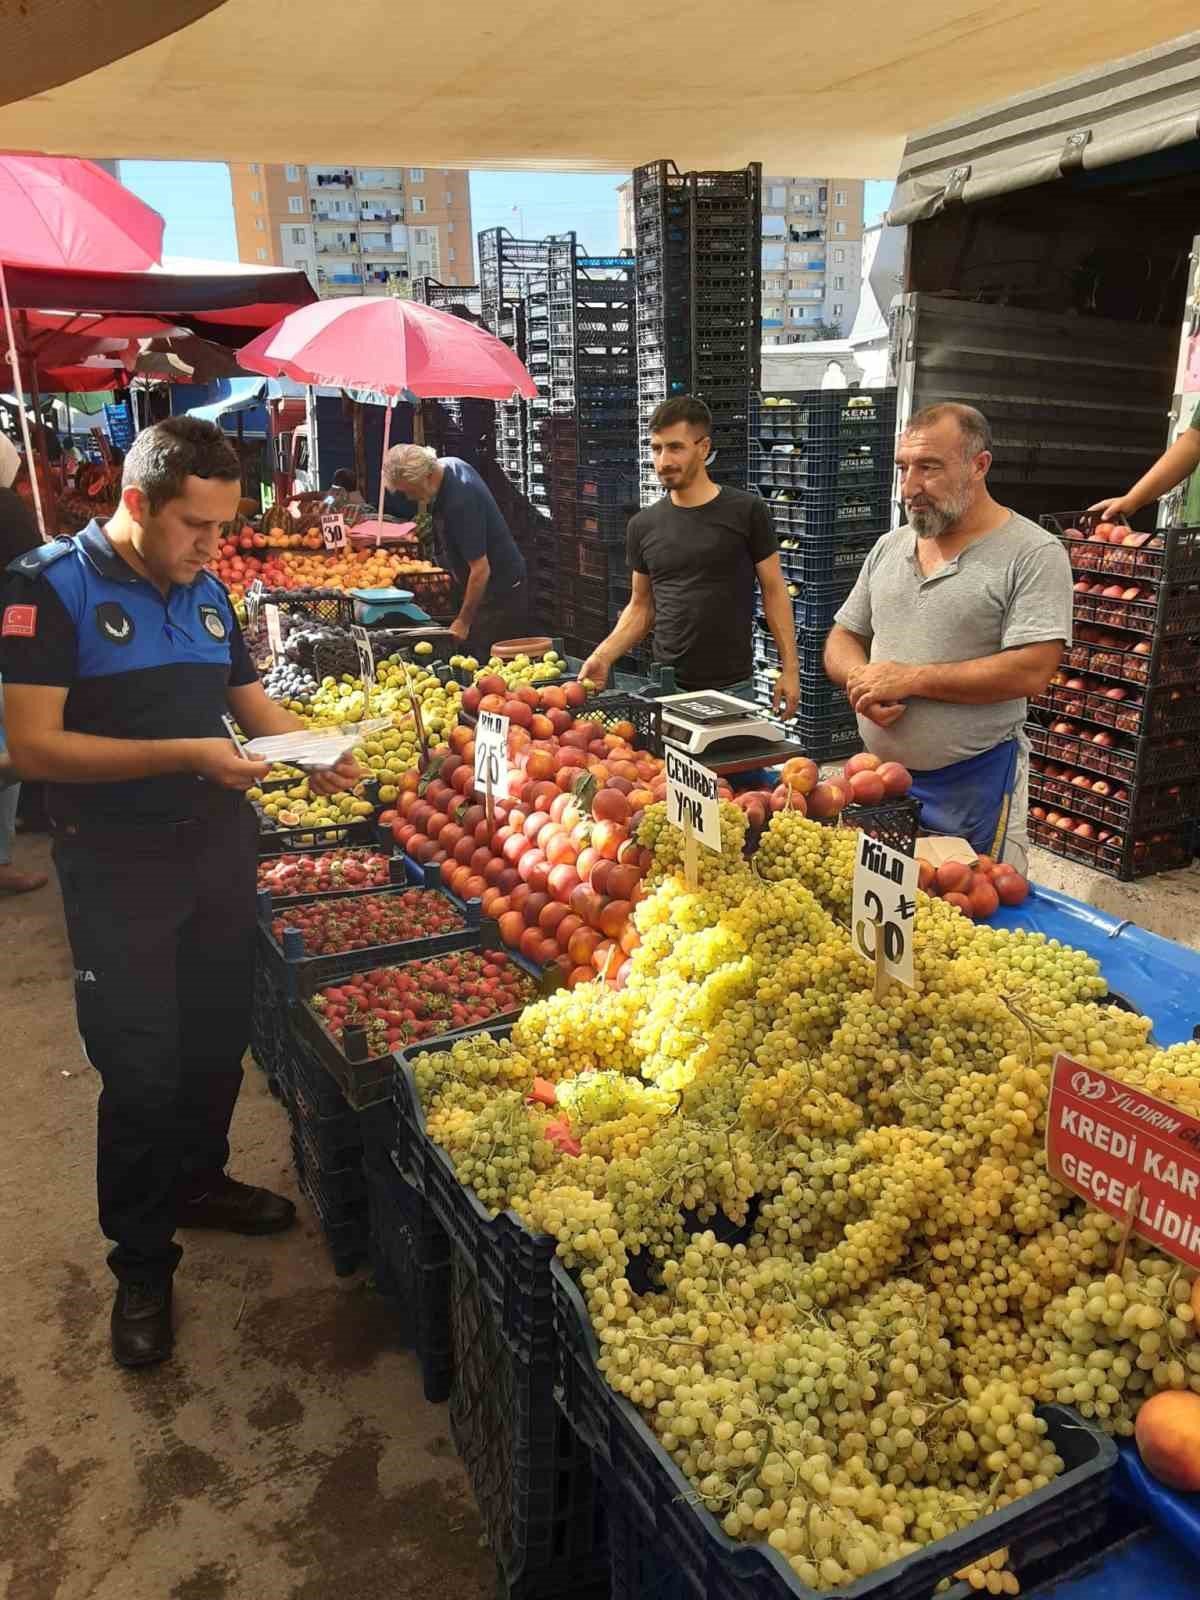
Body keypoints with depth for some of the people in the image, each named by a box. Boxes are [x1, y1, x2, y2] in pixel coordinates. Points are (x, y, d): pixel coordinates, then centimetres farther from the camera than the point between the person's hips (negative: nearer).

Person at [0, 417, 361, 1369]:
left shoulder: (206, 590, 6)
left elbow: (249, 694, 17)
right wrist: (186, 755, -27)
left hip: (221, 844, 6)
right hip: (119, 867, -6)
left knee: (220, 1035, 17)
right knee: (142, 1069, 2)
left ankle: (197, 1182, 41)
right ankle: (141, 1262, 22)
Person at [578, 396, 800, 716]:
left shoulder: (747, 512, -5)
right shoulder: (643, 525, 4)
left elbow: (773, 591, -1)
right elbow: (641, 606, 11)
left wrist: (789, 667, -6)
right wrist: (604, 655, -4)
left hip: (732, 685, -3)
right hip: (665, 684, 3)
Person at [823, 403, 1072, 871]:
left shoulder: (1033, 554, -10)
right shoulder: (888, 548, 9)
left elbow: (1030, 671, -19)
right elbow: (842, 639, 13)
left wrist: (911, 678, -18)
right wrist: (863, 680, -10)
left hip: (974, 784, -5)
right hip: (878, 774, 6)